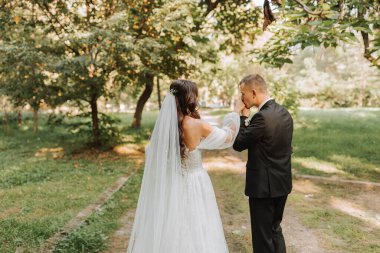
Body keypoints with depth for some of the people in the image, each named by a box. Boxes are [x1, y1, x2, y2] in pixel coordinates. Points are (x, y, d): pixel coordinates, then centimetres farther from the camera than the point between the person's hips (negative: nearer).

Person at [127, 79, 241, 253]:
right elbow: (226, 137, -2)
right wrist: (234, 118, 16)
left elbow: (150, 155, 6)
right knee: (193, 233, 9)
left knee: (167, 231, 16)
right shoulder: (196, 125, -17)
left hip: (167, 186, 5)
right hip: (192, 186, -5)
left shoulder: (163, 123, -4)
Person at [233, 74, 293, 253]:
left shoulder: (262, 117, -24)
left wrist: (243, 116, -8)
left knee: (262, 235, 7)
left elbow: (238, 144, -15)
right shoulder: (284, 113, 4)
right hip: (282, 182, 9)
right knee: (275, 228, 24)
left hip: (263, 185, -8)